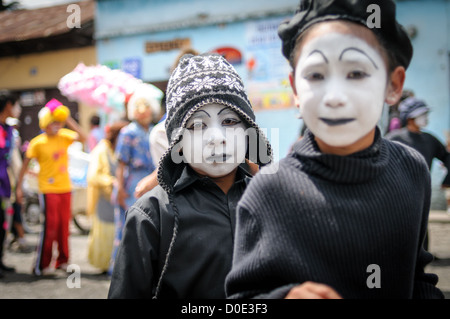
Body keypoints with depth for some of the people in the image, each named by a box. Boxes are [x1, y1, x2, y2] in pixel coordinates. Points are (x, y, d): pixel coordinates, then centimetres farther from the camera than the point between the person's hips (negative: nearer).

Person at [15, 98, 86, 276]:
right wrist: (19, 187, -5)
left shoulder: (64, 136, 2)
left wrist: (69, 120, -16)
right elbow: (25, 164, -3)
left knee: (64, 225, 9)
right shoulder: (37, 143, -8)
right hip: (48, 189, -4)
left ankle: (62, 261, 22)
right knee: (51, 225, -7)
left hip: (65, 188, 4)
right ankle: (41, 266, 2)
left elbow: (82, 138, -13)